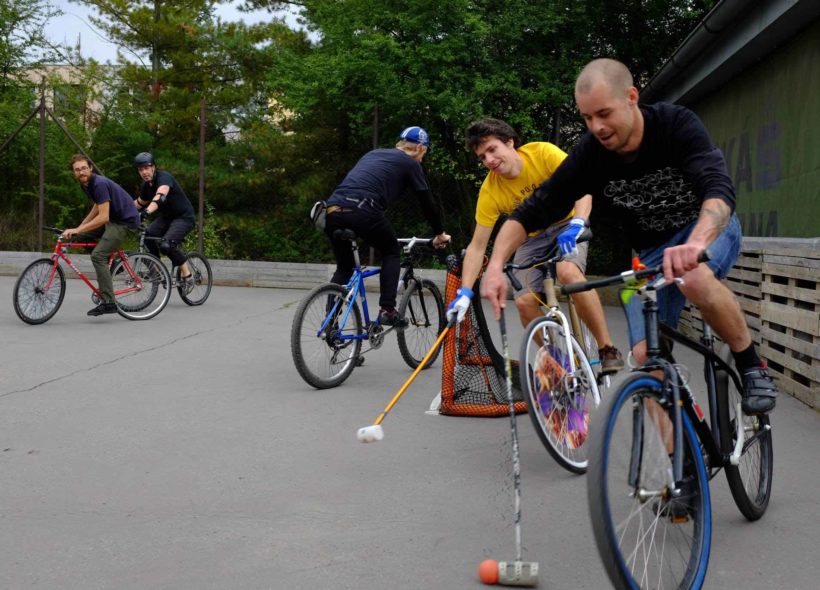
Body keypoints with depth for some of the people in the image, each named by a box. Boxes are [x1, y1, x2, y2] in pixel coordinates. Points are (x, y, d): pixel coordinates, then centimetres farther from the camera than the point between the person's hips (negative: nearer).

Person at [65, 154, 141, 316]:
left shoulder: (100, 184, -23)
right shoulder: (86, 184, 6)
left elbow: (103, 217, -29)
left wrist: (77, 230, -29)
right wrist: (78, 228, 14)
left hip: (125, 221, -10)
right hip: (112, 218, 10)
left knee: (98, 255, -18)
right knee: (81, 238, 8)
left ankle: (108, 303, -17)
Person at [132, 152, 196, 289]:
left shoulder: (164, 177, -23)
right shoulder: (146, 185, 2)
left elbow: (160, 196, -44)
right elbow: (139, 203, 20)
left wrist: (147, 211, -60)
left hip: (184, 217, -8)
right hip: (166, 216, 8)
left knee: (166, 244, -29)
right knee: (147, 235, -19)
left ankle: (186, 272, -7)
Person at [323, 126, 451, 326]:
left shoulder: (372, 154, 34)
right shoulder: (410, 163, 15)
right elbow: (426, 203, 19)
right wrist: (440, 233, 34)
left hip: (332, 211, 6)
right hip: (361, 210, -6)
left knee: (344, 267, 23)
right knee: (391, 251, 19)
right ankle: (387, 310, 10)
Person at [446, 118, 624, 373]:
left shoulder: (542, 153, -22)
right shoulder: (489, 192, -18)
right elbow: (477, 246, -16)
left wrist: (576, 223, -45)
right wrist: (465, 292, -26)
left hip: (566, 226, -3)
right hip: (531, 238, 3)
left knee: (568, 271, -34)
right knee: (524, 302, -18)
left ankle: (607, 349, -25)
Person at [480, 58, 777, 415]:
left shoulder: (676, 125, -27)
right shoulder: (589, 156, -18)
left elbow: (719, 189, -41)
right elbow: (533, 211, -13)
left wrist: (695, 244, -63)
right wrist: (496, 265, -31)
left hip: (708, 228, -3)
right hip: (652, 250, 3)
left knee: (694, 279, -38)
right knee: (646, 355, -16)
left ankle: (751, 366, -14)